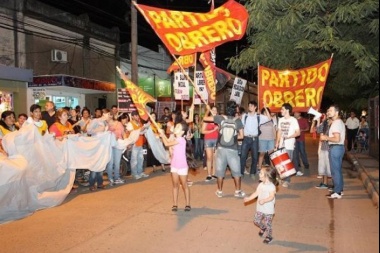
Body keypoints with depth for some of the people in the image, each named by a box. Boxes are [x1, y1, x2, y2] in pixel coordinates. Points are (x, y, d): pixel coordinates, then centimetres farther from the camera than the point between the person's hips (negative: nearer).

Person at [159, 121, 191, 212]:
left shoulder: (181, 140, -20)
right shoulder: (175, 139, 8)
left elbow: (167, 144, -20)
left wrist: (162, 134, -7)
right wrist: (163, 135, 4)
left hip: (182, 166, -8)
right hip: (174, 166, 8)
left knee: (184, 185, 4)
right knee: (175, 185, 9)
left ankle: (188, 204, 14)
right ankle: (175, 204, 15)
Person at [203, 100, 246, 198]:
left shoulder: (220, 118, -6)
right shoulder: (238, 121, -5)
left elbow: (205, 118, 2)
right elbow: (241, 136, -1)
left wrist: (208, 109, 19)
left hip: (221, 148, 1)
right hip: (233, 150, -1)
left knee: (220, 171, 10)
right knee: (236, 171, 11)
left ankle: (219, 191, 20)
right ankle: (238, 191, 18)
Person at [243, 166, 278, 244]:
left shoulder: (271, 186, -20)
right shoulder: (261, 185, 2)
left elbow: (271, 197, -29)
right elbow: (256, 193, 8)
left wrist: (264, 200, -43)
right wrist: (249, 198, 1)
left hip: (268, 210, -7)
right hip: (260, 208, 7)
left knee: (268, 224, 5)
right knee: (256, 221, 12)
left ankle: (269, 236, 27)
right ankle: (263, 228, 42)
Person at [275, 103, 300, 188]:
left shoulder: (293, 120, -6)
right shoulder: (280, 120, 12)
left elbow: (298, 133, -8)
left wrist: (288, 137, -21)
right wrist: (277, 142, 9)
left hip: (289, 146, -5)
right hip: (281, 145, 5)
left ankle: (287, 181, 6)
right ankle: (282, 178, 19)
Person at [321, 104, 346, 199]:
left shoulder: (335, 123, -18)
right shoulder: (340, 122, 15)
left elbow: (337, 139, -25)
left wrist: (326, 138, -13)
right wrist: (327, 138, 16)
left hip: (335, 148, -11)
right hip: (340, 147, 11)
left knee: (335, 170, -5)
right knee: (338, 169, 17)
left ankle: (337, 192, -1)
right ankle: (340, 188, 25)